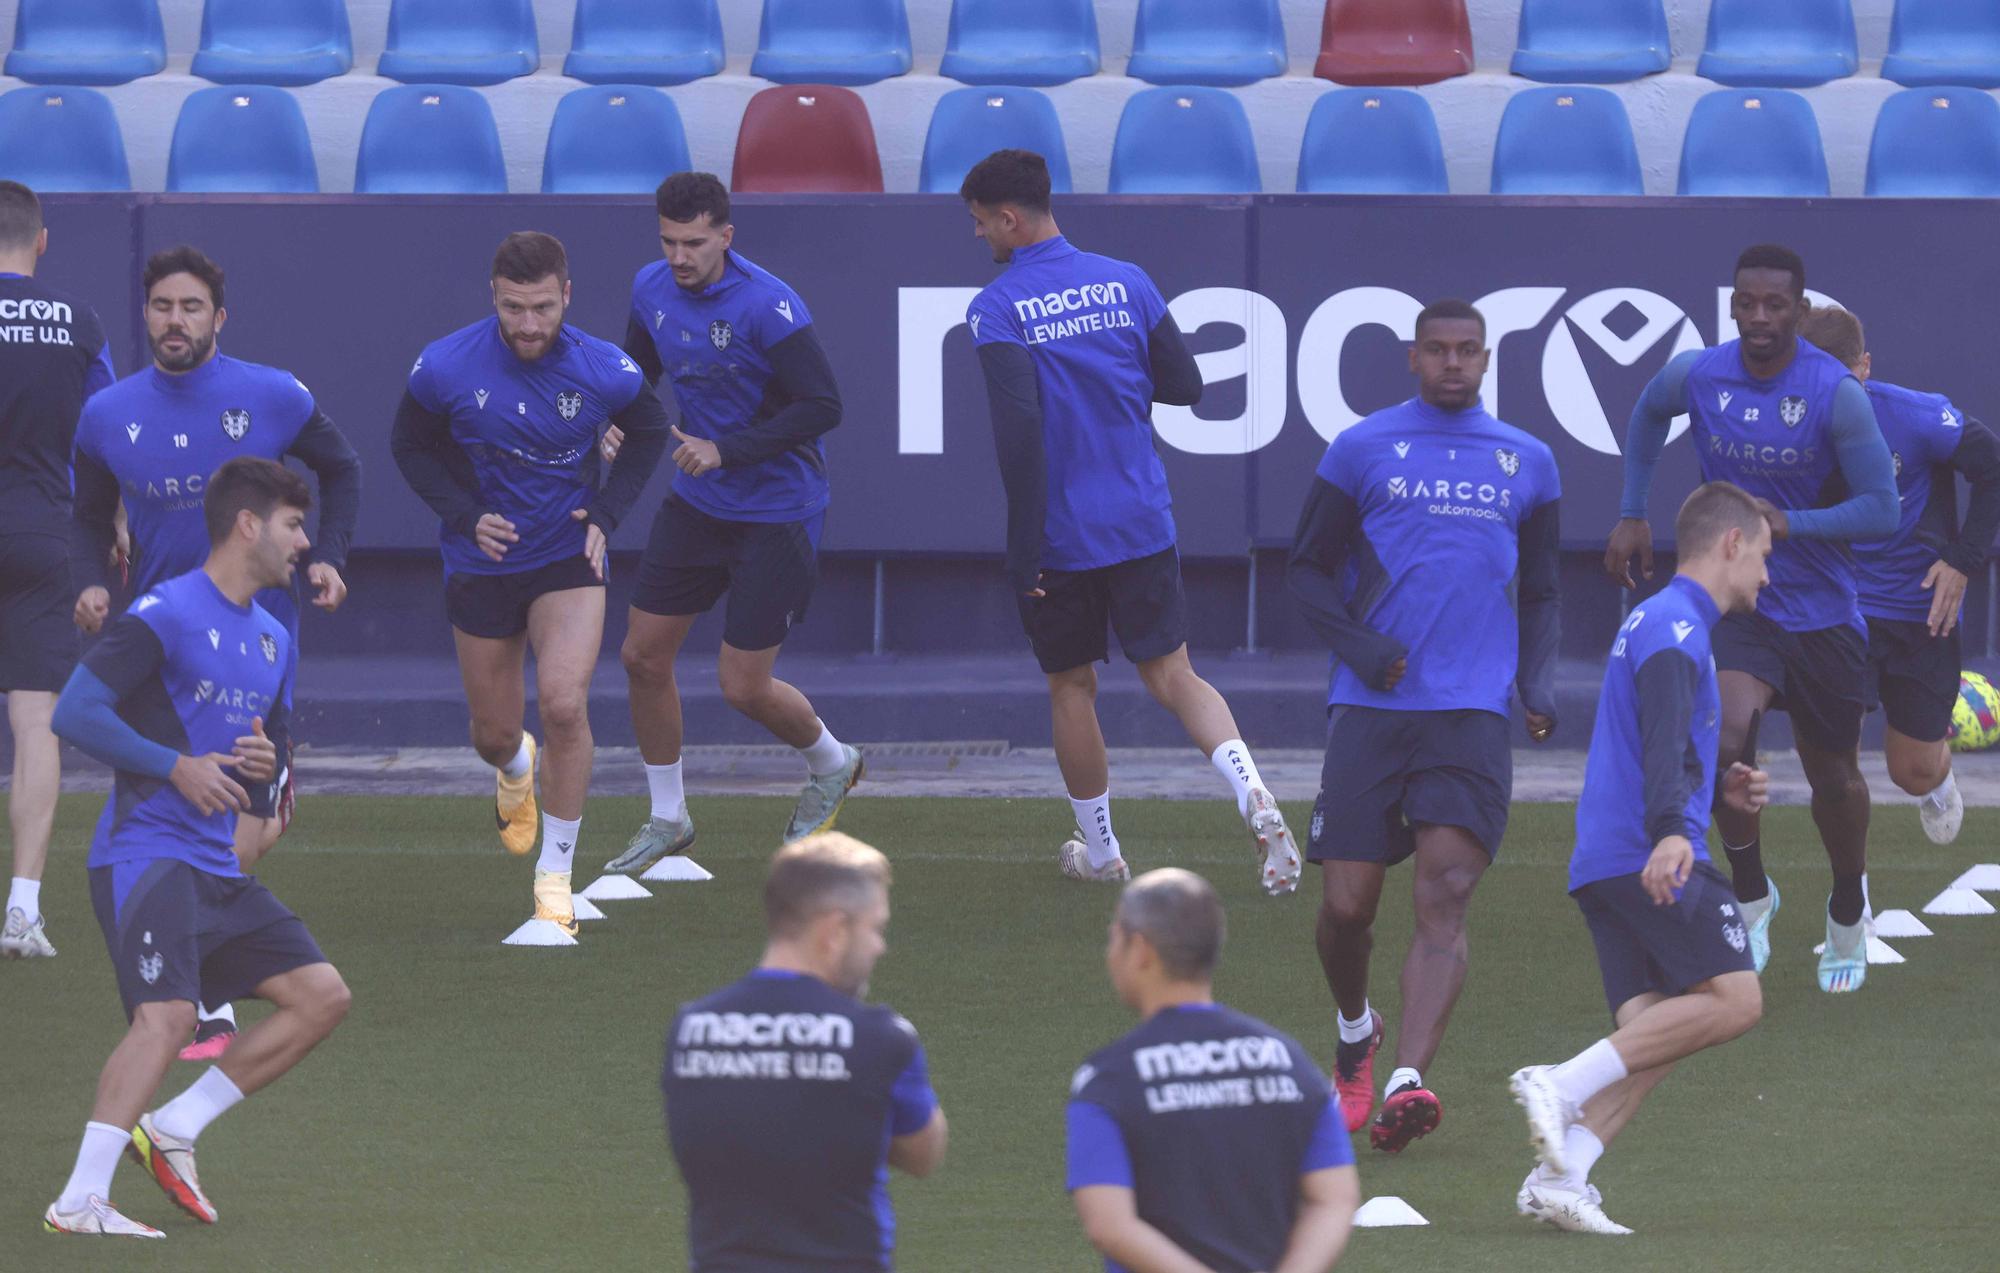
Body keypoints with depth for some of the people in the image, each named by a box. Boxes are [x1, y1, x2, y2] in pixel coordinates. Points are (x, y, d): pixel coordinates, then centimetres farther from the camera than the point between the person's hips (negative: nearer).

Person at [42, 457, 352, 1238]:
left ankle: (172, 1130, 7)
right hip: (145, 852, -9)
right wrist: (176, 767, -17)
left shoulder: (274, 639, 18)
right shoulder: (166, 613, -8)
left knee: (322, 996, 4)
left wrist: (267, 763, 4)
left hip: (217, 868, 9)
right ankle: (81, 1199, -26)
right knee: (167, 1013, -25)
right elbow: (74, 712, -15)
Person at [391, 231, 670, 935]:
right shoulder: (444, 367, -15)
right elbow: (411, 445, 3)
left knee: (564, 704, -21)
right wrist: (466, 515, -11)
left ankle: (555, 873, -5)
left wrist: (606, 513, -4)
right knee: (495, 733, 10)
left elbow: (648, 432, 7)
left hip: (568, 560, -1)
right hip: (481, 566, 1)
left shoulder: (605, 371, -14)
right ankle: (514, 771, 51)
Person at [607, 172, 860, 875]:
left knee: (744, 686, -3)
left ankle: (831, 763, 29)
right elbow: (637, 369, 17)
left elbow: (821, 407, -23)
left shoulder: (768, 305, -23)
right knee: (643, 656, 5)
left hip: (776, 513, -7)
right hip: (696, 504, 7)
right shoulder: (652, 289, -2)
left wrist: (726, 450, -27)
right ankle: (667, 819, 23)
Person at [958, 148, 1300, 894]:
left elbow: (1018, 427, -21)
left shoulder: (997, 309, -13)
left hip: (1057, 537, -3)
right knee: (1172, 675, 7)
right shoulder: (1125, 282, 2)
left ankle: (1099, 853, 24)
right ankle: (1251, 791, -18)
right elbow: (1184, 386, 6)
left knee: (1070, 686, 14)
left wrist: (1021, 547, -17)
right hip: (1141, 521, 3)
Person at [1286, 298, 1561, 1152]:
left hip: (1472, 713, 1)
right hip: (1371, 710, -1)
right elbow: (1308, 570, 8)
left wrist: (1538, 684, 5)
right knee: (1347, 905, -2)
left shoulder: (1526, 463, 14)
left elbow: (1539, 593, 22)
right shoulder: (1362, 450, 6)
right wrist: (1360, 647, -8)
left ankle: (1406, 1083, -25)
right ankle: (1355, 1034, 29)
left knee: (1446, 897, -16)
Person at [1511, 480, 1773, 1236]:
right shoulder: (1674, 628, -5)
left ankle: (1559, 1177, -16)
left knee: (1650, 1035, 0)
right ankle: (1562, 1086, -21)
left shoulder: (1655, 622, 27)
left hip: (1601, 863, 10)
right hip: (1652, 857, -10)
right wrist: (1671, 831, -36)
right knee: (1733, 999, -15)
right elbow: (1665, 743, -22)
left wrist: (1721, 792, 24)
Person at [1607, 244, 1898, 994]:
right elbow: (1649, 414, 18)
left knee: (1834, 777, 13)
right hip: (1736, 606, 1)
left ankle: (1848, 911, 44)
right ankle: (1751, 897, -4)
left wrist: (1791, 523, -27)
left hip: (1822, 614, 0)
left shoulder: (1835, 394, -17)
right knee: (1725, 737, -26)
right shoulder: (1697, 376, -8)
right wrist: (1631, 515, 15)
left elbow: (1881, 510, -16)